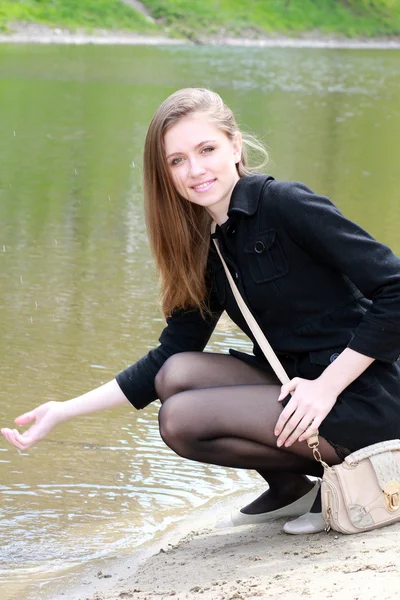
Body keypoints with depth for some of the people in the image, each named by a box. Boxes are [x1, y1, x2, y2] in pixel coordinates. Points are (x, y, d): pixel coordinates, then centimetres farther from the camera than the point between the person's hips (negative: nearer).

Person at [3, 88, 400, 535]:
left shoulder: (284, 205, -13)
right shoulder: (208, 250, 11)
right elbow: (166, 360, 12)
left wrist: (328, 385, -19)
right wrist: (65, 411, 7)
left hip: (363, 397, -8)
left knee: (182, 420, -14)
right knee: (177, 373, -5)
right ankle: (289, 489, 7)